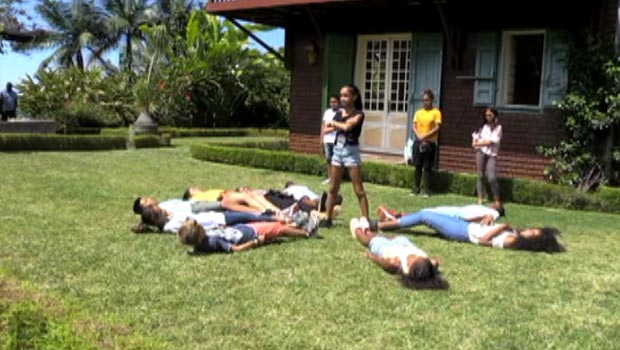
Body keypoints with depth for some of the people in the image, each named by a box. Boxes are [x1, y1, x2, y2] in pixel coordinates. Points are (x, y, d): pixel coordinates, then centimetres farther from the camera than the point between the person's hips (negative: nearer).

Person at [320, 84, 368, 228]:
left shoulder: (358, 114, -8)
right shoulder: (339, 113, 9)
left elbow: (347, 127, -23)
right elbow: (326, 129, 6)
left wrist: (334, 123, -6)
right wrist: (338, 126, -11)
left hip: (351, 151, -6)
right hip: (337, 150, 6)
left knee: (359, 190, -4)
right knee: (333, 188, 12)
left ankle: (366, 221, -2)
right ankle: (328, 218, 20)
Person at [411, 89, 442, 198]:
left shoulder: (436, 112, -1)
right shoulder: (419, 112, 10)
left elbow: (437, 128, -8)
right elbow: (414, 126, 6)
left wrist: (425, 136, -15)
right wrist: (419, 136, -11)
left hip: (430, 143, -3)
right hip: (418, 142, 3)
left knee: (427, 167, -1)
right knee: (418, 166, 5)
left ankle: (427, 190, 4)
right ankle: (416, 188, 12)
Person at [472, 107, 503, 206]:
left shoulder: (498, 128, 0)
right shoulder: (483, 126, 12)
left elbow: (490, 142, -8)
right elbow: (475, 136, 17)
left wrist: (478, 143, 0)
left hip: (491, 154, -3)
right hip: (481, 152, 3)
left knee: (492, 178, -12)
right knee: (480, 176, 3)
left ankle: (497, 200, -4)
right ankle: (480, 199, 9)